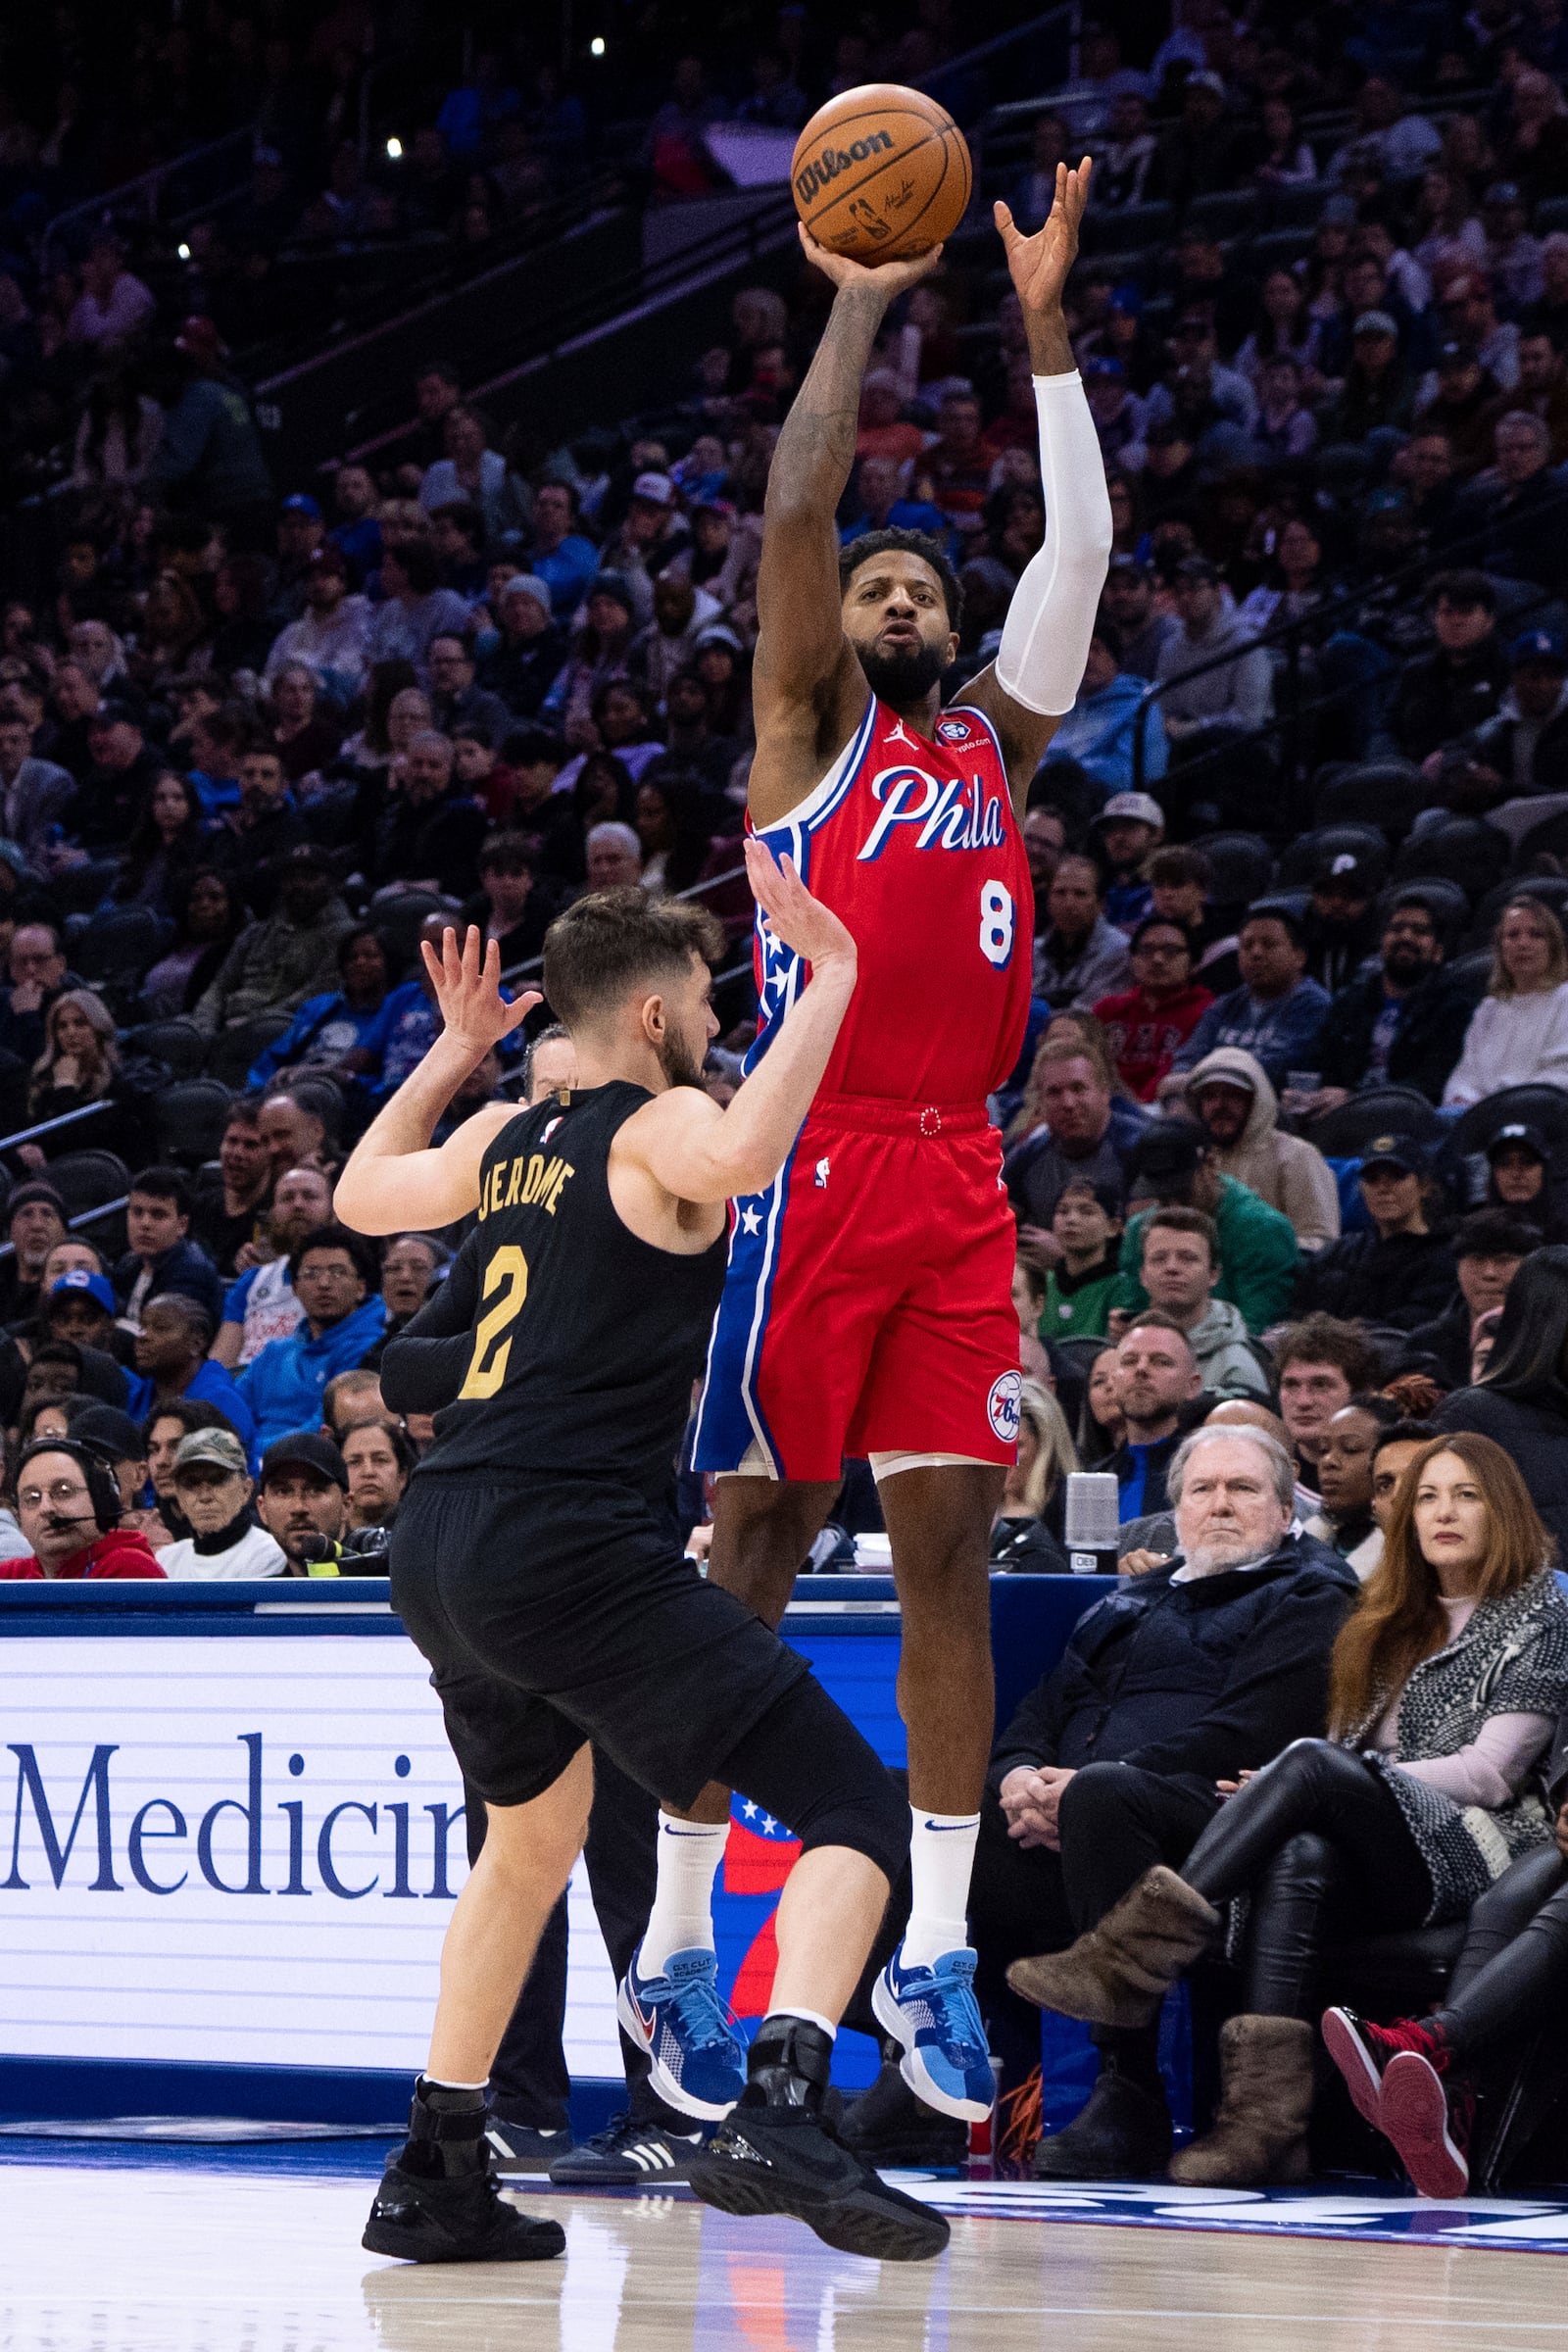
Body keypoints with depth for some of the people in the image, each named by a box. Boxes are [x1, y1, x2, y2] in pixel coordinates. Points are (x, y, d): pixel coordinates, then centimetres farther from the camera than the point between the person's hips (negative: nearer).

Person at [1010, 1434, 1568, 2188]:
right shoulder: (1393, 1619, 29)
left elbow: (1491, 1773, -1)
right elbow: (1354, 1750, 24)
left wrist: (1312, 1777, -7)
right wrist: (1278, 1798, -1)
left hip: (1471, 1849, -5)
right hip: (1384, 1860, 5)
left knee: (1312, 1766, -31)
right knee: (1299, 1859, -33)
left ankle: (1131, 1959, -43)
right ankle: (1265, 2115, -49)